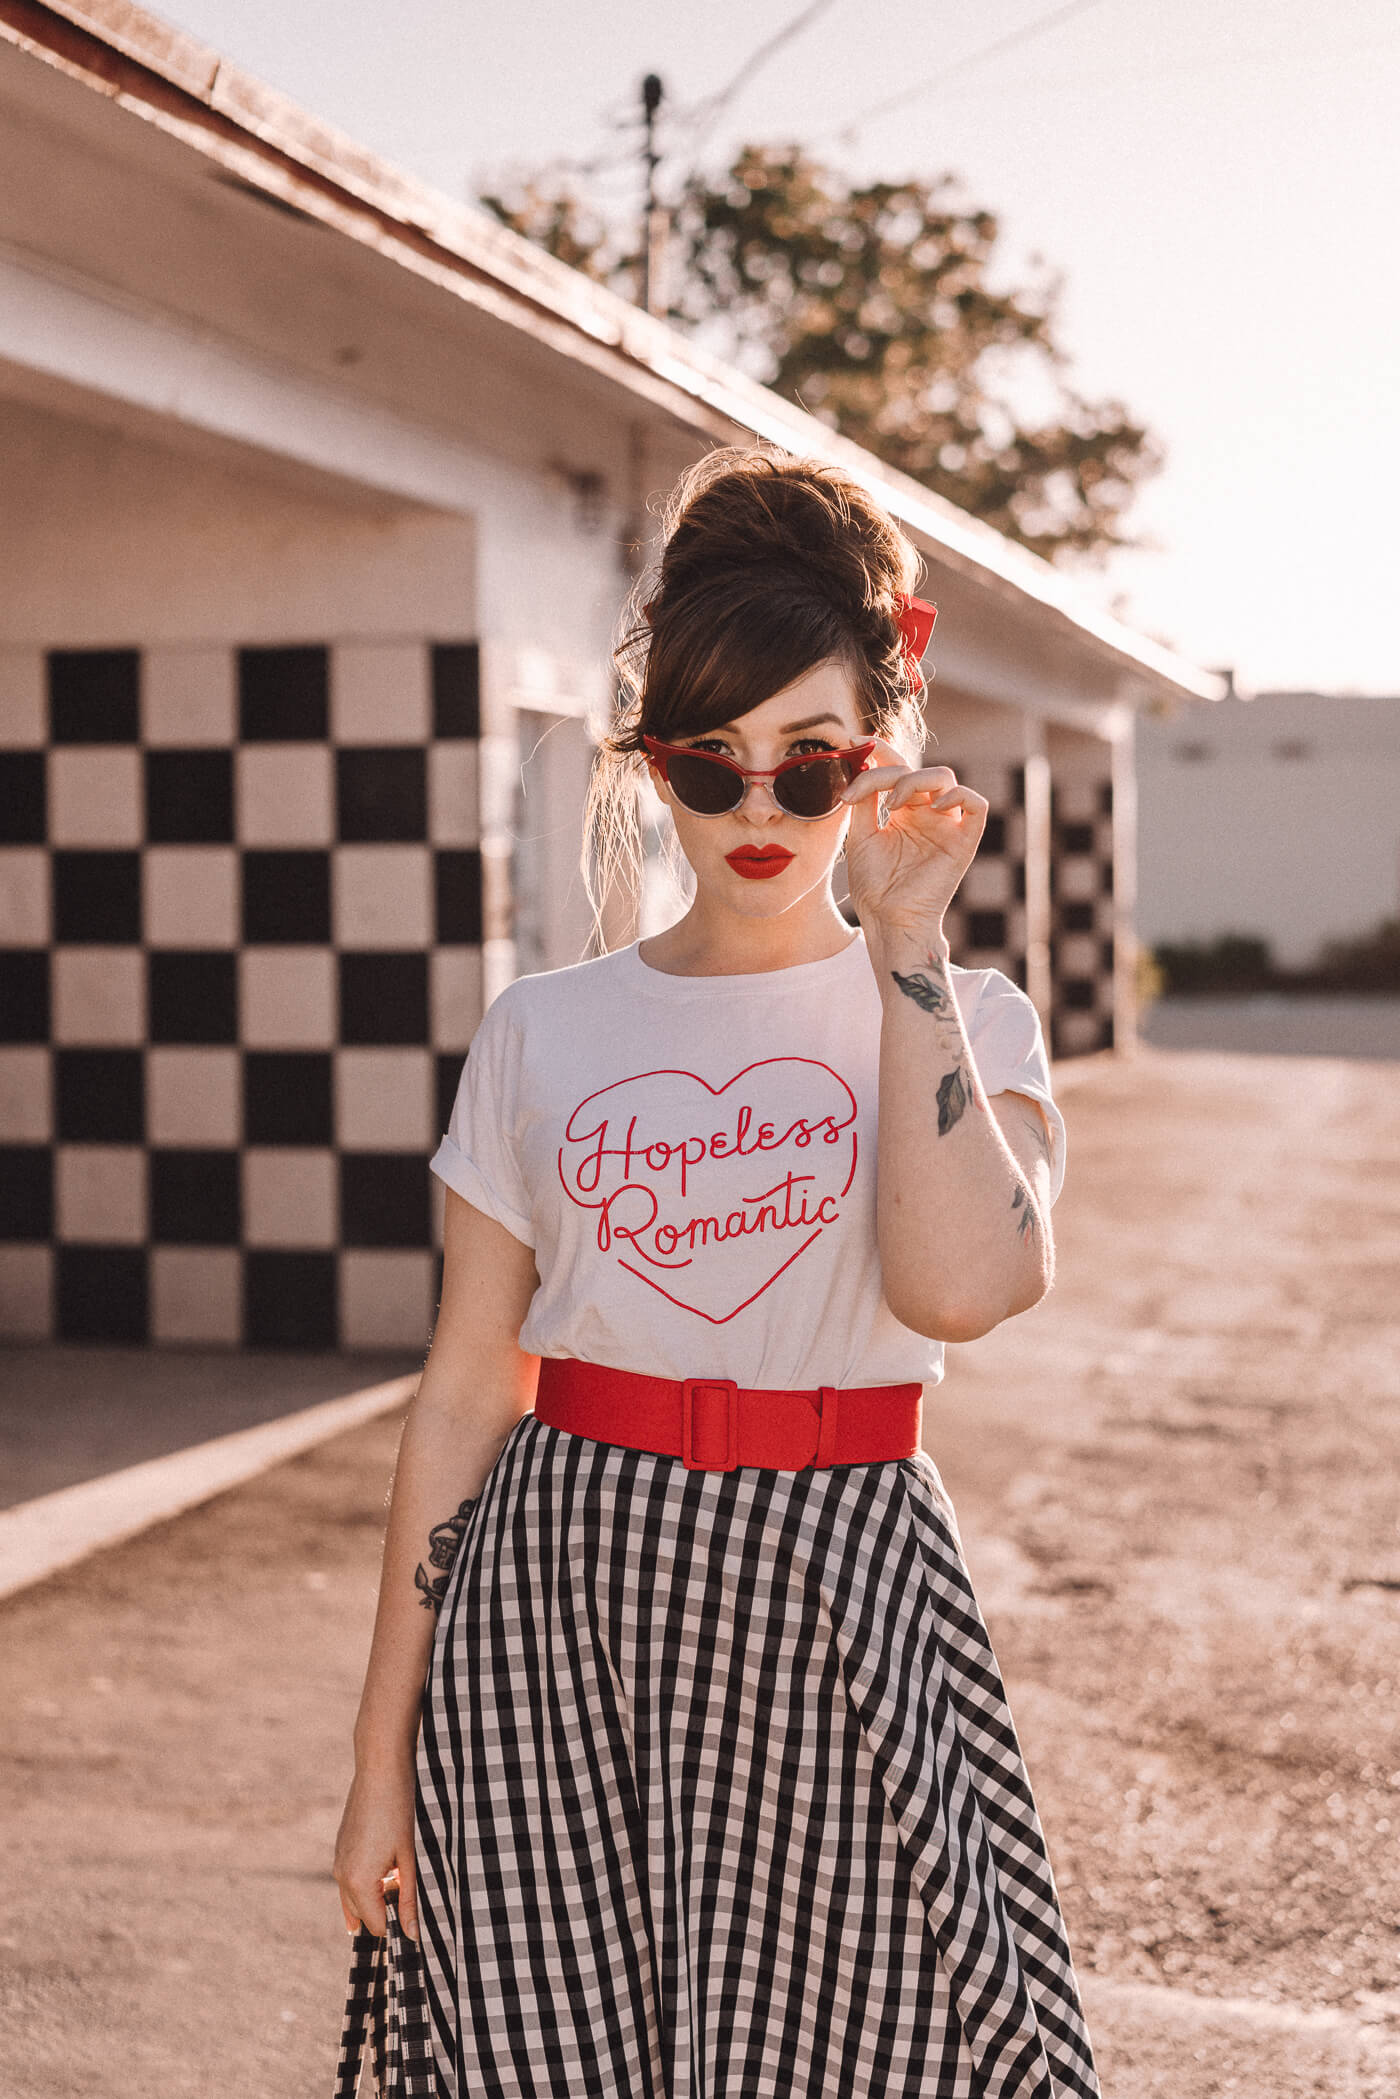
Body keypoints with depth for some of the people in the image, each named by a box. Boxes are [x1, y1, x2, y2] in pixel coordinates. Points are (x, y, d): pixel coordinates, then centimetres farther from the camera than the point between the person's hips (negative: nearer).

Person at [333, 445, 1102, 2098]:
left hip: (834, 1609, -1)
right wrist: (386, 1752, 5)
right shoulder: (541, 1035, 4)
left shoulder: (957, 1019, 1)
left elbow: (959, 1286, -22)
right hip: (552, 1610, 2)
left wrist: (905, 941, -14)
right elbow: (462, 1400, 5)